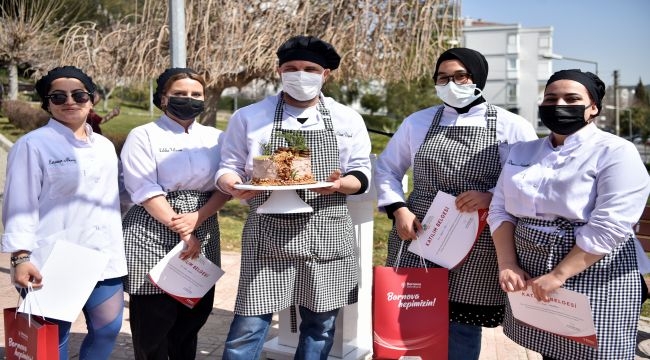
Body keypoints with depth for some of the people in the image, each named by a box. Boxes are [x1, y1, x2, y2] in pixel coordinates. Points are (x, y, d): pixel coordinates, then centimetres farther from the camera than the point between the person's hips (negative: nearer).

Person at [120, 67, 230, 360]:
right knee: (153, 317, -1)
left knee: (195, 312, 9)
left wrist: (196, 218, -13)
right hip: (154, 235, -4)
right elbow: (146, 191, -10)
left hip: (203, 232, 4)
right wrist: (182, 232, -15)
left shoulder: (215, 138, 10)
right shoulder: (143, 136, -2)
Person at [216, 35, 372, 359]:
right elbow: (229, 167, 8)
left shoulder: (348, 120, 7)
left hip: (327, 235, 2)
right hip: (268, 235, -1)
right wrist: (233, 184, -16)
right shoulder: (248, 117, 5)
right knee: (249, 325, -1)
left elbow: (361, 173, 8)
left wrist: (340, 184, -15)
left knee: (320, 326, 11)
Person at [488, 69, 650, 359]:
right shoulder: (522, 152, 10)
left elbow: (609, 226, -18)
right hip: (530, 271, 5)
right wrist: (507, 265, -7)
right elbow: (500, 210, 6)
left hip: (593, 276, -5)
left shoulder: (616, 153, -9)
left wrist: (558, 275, -20)